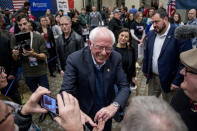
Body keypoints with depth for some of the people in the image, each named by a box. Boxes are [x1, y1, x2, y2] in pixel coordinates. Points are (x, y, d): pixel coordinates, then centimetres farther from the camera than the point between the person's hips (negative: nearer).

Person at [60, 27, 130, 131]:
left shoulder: (116, 58, -15)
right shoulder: (74, 59, -24)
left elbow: (124, 86, -14)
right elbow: (66, 92, -26)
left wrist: (114, 106, -35)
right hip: (84, 117, -2)